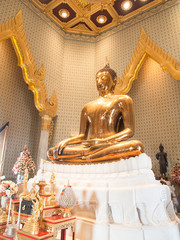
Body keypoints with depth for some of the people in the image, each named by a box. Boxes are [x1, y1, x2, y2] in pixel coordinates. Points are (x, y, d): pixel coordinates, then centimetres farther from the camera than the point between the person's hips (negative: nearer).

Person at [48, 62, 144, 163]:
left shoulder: (122, 100, 12)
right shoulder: (87, 107, 24)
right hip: (88, 147, 3)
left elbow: (129, 130, -1)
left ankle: (85, 158, -30)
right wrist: (66, 141, -3)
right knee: (52, 152, -14)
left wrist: (104, 141, -17)